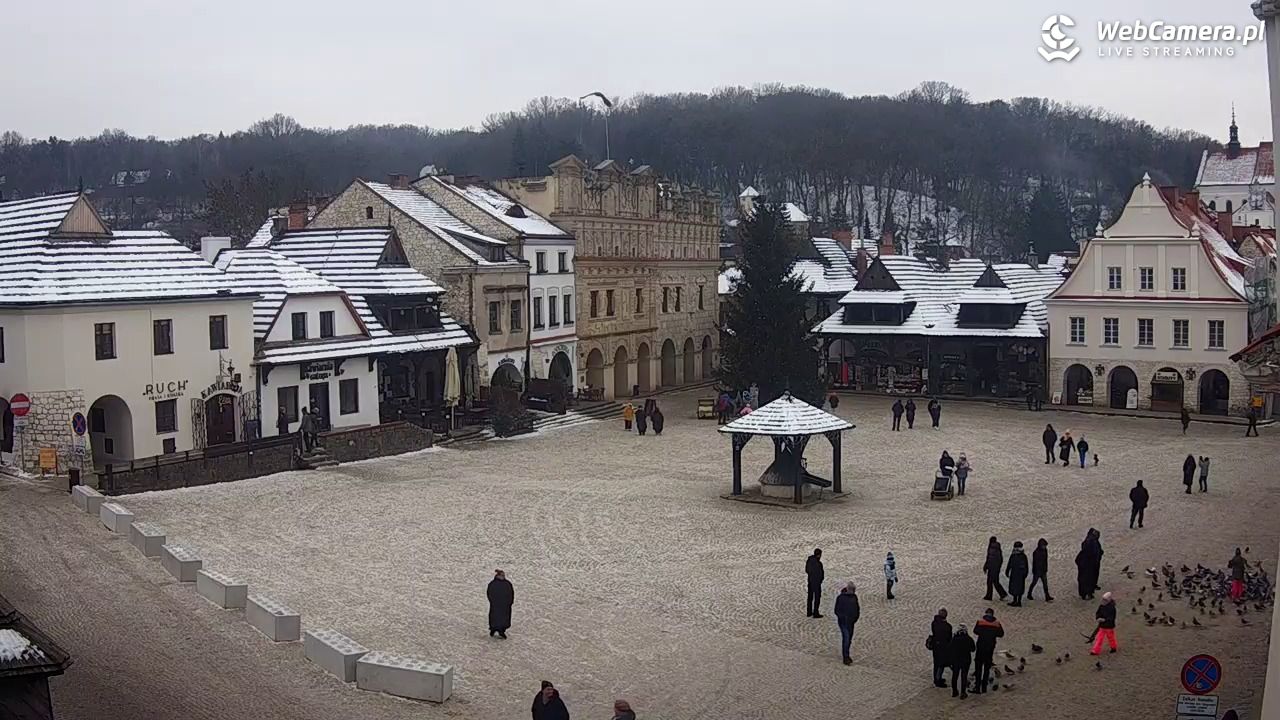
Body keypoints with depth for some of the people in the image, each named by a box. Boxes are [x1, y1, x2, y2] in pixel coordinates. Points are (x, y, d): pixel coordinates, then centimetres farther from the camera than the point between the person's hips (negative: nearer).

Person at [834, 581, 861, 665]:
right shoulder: (841, 597, -13)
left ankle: (845, 655, 30)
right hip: (843, 622, -6)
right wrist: (844, 617, -20)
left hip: (851, 622, 6)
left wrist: (856, 616, 1)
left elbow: (857, 608, 17)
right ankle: (845, 658, -7)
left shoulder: (854, 597, 5)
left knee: (849, 639, 15)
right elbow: (837, 611, -11)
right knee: (846, 638, -11)